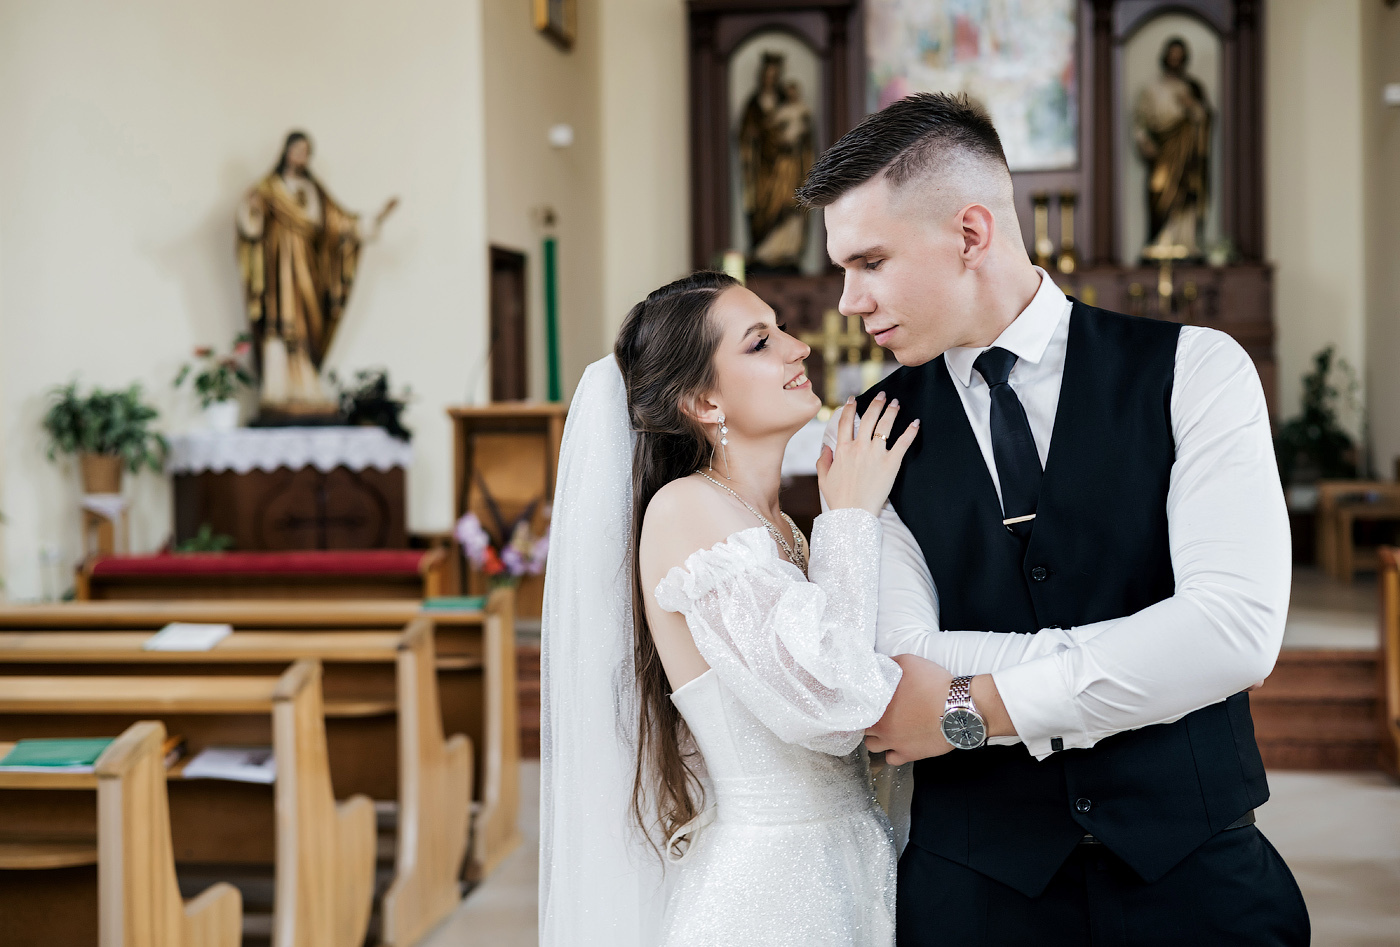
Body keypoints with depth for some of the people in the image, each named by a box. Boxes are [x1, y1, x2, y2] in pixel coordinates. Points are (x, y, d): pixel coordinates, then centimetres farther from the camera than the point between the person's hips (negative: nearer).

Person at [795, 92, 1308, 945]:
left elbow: (1239, 628, -17)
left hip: (1197, 874, -1)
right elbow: (896, 671, -12)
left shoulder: (1195, 371, -5)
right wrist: (1148, 653, -15)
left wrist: (975, 708, -14)